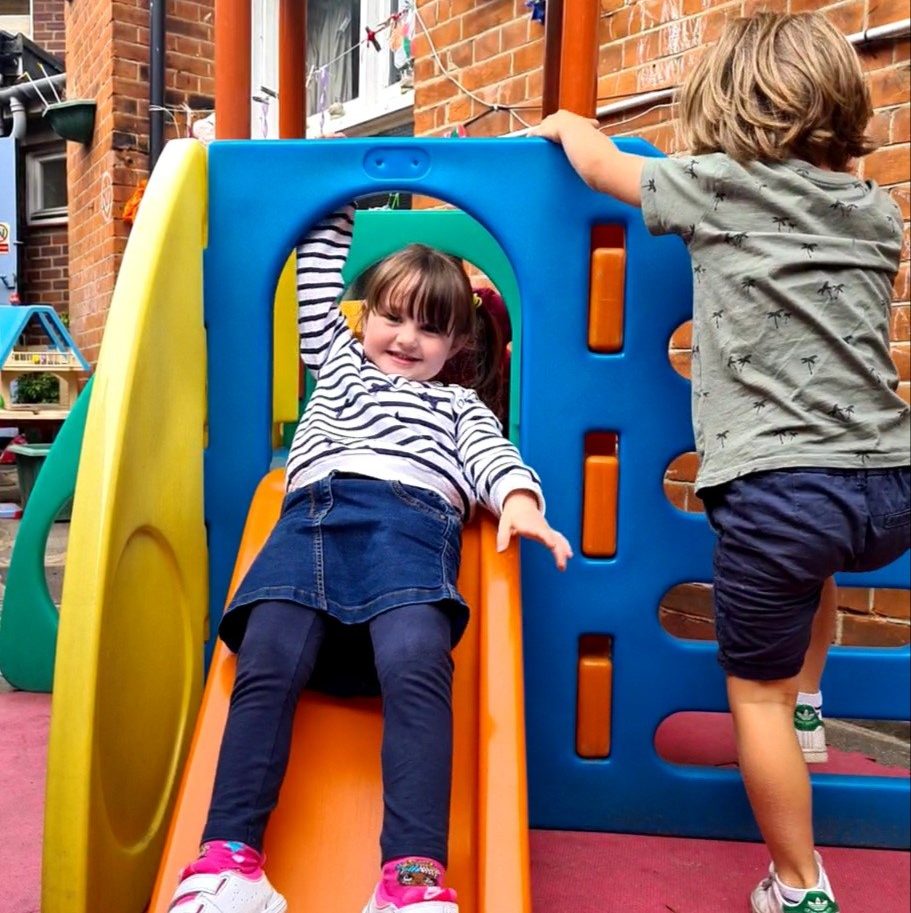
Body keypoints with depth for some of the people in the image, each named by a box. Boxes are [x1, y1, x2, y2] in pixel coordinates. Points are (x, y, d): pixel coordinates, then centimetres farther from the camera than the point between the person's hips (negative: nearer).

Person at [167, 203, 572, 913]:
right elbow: (319, 272, 46)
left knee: (417, 664, -30)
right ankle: (229, 856, -27)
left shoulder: (459, 404, 35)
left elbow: (491, 453, 14)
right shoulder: (337, 361, 41)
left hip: (412, 517, -2)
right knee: (266, 664, -24)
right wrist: (338, 212, 52)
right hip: (313, 513, 2)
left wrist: (519, 497, -7)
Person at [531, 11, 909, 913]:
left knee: (755, 694, 11)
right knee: (813, 556, 40)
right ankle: (807, 703, 46)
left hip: (781, 490, -6)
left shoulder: (719, 186, 1)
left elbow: (602, 166, 16)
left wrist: (567, 122, 34)